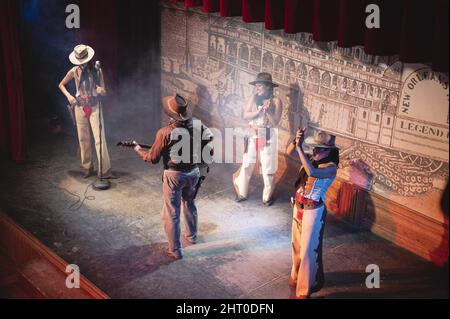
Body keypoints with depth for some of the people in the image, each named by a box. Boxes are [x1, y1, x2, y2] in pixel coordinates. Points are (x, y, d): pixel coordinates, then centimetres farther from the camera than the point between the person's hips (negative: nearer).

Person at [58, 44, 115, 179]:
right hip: (80, 107, 1)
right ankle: (87, 168, 20)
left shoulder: (97, 71, -3)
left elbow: (104, 92, 1)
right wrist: (68, 96, -4)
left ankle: (105, 171, -8)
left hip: (94, 107, -1)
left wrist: (101, 91, -23)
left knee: (100, 138, -8)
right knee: (83, 139, 7)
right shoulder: (75, 71, -1)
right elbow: (61, 85, 13)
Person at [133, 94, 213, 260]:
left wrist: (139, 151, 6)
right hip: (193, 172, 5)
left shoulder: (165, 133, -21)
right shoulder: (198, 126, -10)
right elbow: (211, 138, 5)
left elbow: (153, 159, -13)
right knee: (189, 204, 27)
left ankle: (175, 250, 14)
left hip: (174, 175, -5)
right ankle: (191, 237, 44)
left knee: (171, 213, 8)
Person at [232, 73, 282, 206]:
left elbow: (275, 122, -13)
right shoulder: (253, 98, 2)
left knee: (267, 167, 6)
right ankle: (242, 192, 27)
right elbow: (245, 115, -7)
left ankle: (268, 196, 23)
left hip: (268, 137, -3)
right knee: (247, 164, 11)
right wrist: (259, 111, -20)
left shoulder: (276, 101, -8)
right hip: (252, 135, 3)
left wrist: (268, 110, -26)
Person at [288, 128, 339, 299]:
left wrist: (300, 147, -35)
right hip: (299, 207, 7)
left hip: (313, 211, -7)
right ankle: (297, 275, 44)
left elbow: (312, 172, -37)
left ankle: (306, 286, 21)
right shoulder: (311, 159, 0)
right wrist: (296, 140, -21)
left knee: (308, 249, 5)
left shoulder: (331, 167, -20)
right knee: (297, 245, 22)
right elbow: (290, 151, 0)